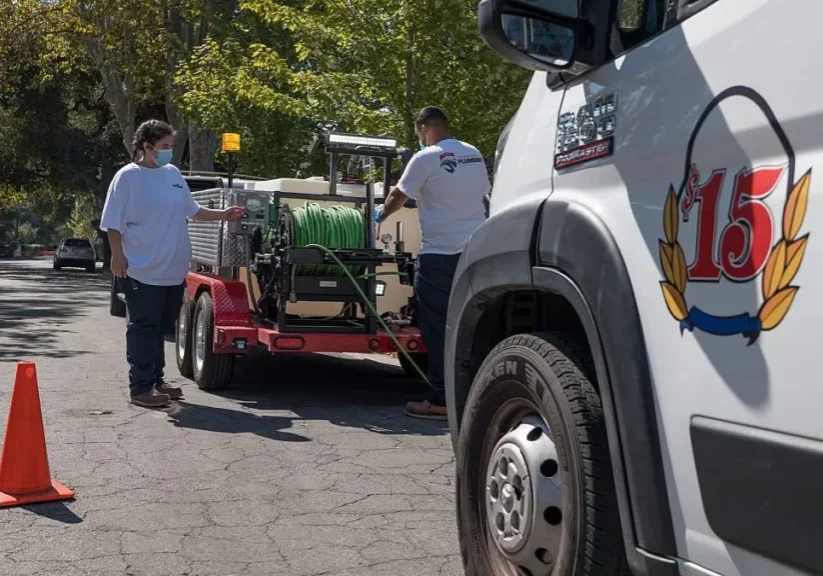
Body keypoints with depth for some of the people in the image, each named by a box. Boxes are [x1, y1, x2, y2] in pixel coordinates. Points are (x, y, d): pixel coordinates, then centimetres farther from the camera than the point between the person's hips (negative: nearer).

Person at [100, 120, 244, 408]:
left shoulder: (173, 174, 12)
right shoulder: (128, 177, -8)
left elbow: (192, 210, 21)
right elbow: (114, 223, -9)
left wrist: (224, 215, 13)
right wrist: (118, 256, -15)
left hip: (174, 271, 7)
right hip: (143, 271, -7)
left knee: (161, 329, 14)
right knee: (144, 329, -1)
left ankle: (156, 380, 25)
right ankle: (141, 388, 5)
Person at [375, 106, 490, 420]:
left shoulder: (426, 158, -8)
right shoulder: (474, 155, 10)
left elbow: (398, 196, 2)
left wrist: (381, 214, 21)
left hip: (440, 254, -6)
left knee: (438, 329, -1)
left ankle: (440, 400, 0)